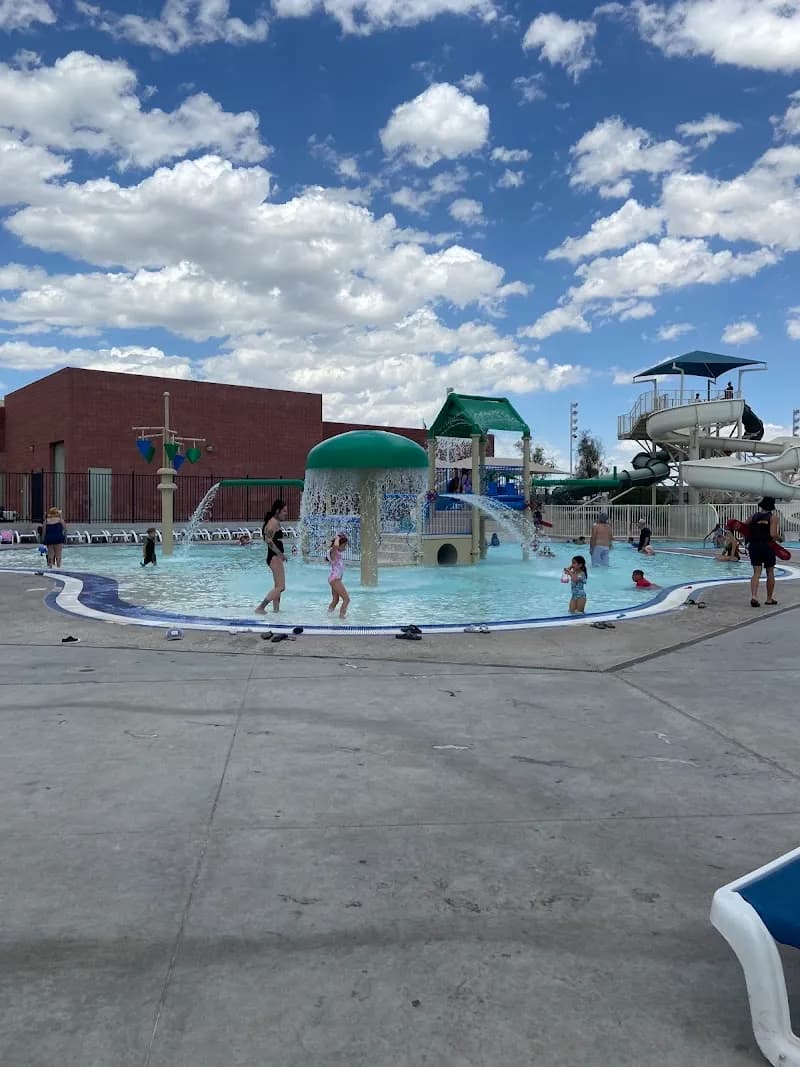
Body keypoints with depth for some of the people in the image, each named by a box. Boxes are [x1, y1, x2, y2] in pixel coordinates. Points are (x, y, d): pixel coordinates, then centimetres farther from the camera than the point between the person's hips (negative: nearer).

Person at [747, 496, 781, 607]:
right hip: (767, 547, -3)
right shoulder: (773, 517, -5)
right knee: (770, 573, 12)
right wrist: (780, 538, 3)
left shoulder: (754, 516, 6)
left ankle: (753, 596, -16)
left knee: (756, 573, 3)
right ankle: (769, 598, 20)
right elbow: (773, 535, -16)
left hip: (754, 546, 3)